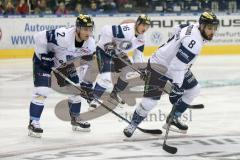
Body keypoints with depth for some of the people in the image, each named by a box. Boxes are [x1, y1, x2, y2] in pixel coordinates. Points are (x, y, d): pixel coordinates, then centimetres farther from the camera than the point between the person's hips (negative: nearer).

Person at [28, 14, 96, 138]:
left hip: (66, 64, 7)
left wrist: (86, 83, -8)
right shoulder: (63, 36, -38)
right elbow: (39, 37, -32)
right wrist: (44, 56, -24)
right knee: (42, 91, -18)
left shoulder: (90, 44, -17)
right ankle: (33, 122, -10)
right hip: (44, 61, -7)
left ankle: (75, 118, 28)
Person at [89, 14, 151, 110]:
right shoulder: (126, 30, -31)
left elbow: (138, 54, 8)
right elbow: (106, 30, -34)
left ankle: (114, 93, 27)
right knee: (106, 78, -20)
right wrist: (108, 44, -30)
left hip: (119, 54, 9)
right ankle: (95, 99, -2)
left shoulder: (141, 39, -2)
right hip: (104, 51, -9)